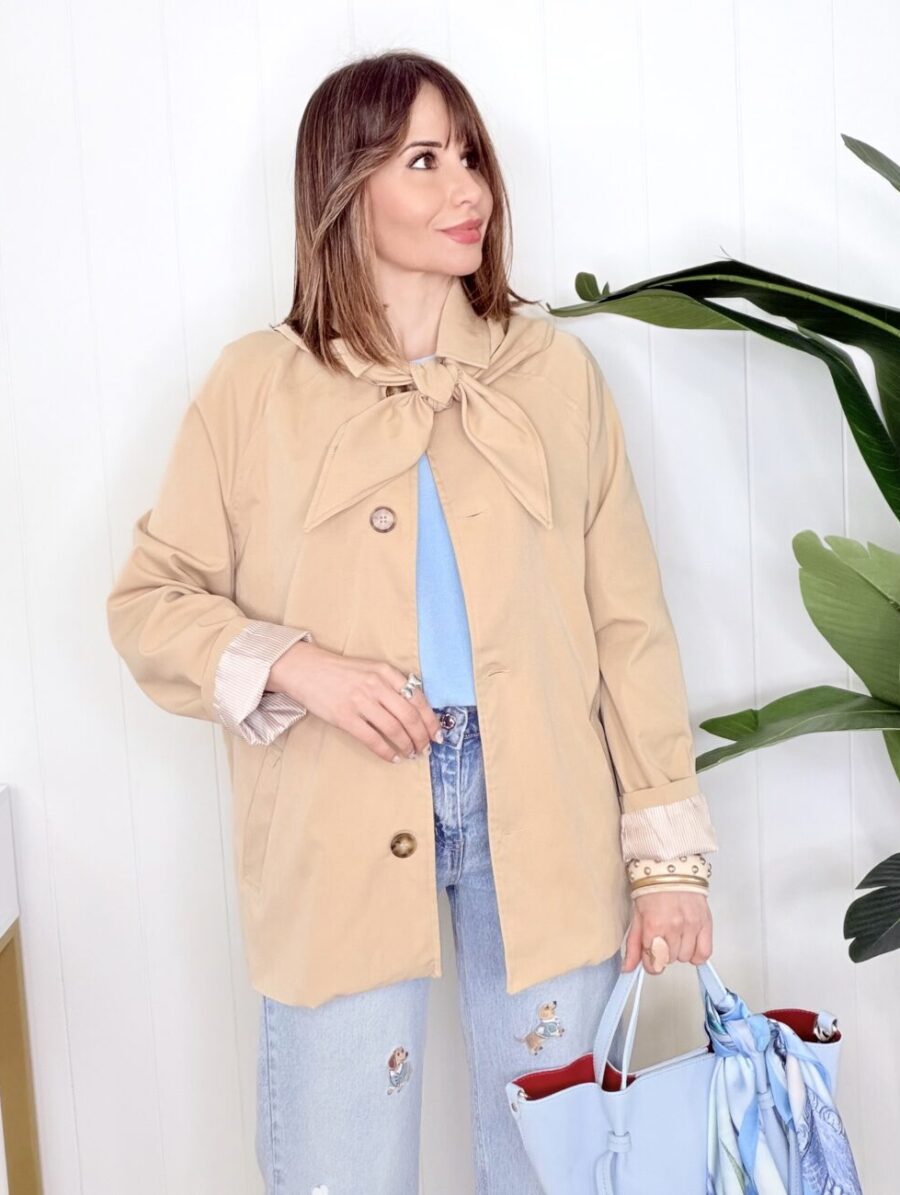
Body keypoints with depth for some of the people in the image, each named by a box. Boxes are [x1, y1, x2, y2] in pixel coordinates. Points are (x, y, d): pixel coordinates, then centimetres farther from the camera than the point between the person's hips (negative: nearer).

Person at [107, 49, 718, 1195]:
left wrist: (669, 852, 1)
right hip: (342, 841, -1)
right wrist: (295, 666, -14)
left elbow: (630, 623, 4)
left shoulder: (555, 373, 4)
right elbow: (148, 601, 4)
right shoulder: (257, 386, 1)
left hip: (541, 821, 2)